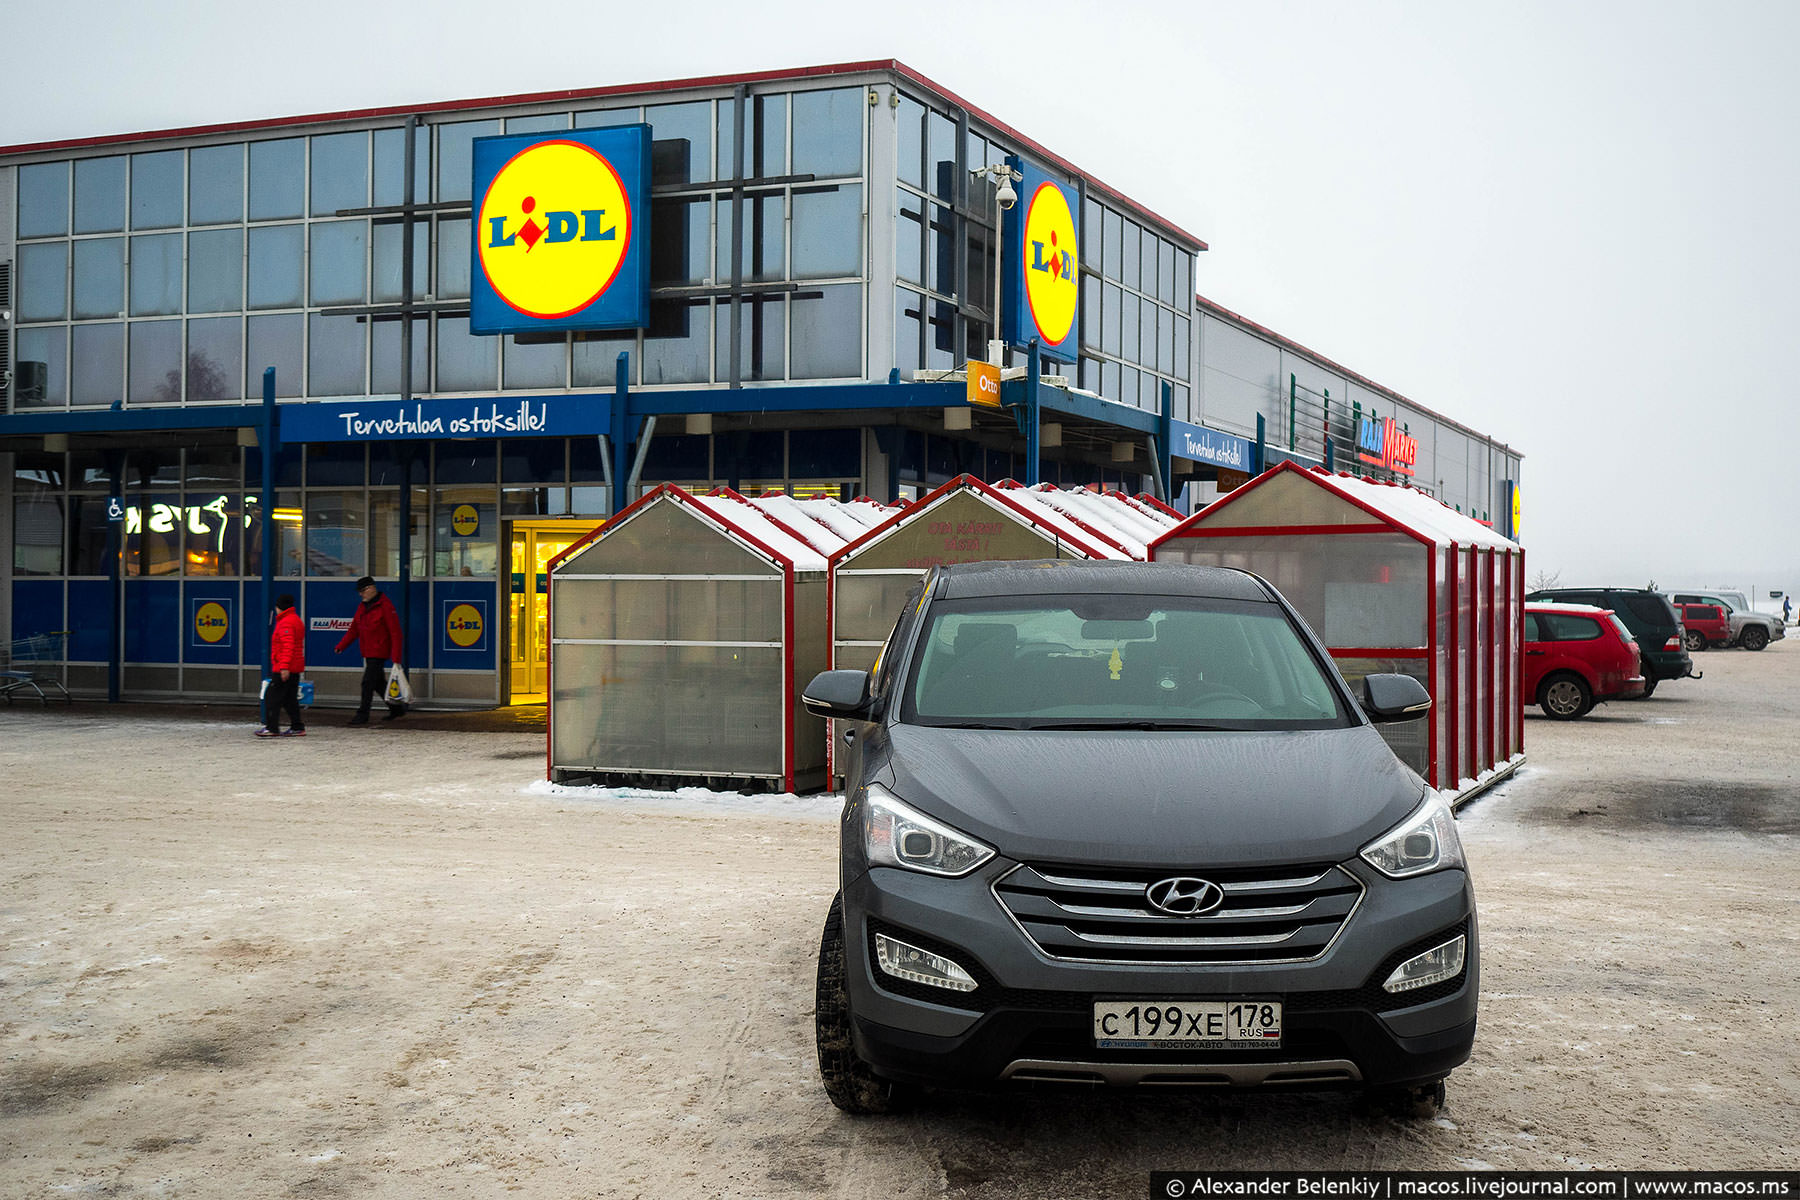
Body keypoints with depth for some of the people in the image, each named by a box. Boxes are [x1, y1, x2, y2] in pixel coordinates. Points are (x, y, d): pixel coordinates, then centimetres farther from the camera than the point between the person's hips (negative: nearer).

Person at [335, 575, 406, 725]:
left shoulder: (385, 606, -13)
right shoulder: (362, 607, 13)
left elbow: (395, 633, -16)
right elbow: (354, 629, 17)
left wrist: (396, 657, -20)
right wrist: (341, 646, 5)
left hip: (379, 653, -9)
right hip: (368, 653, 9)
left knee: (368, 683, -9)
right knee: (378, 683, 14)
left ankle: (362, 715, -3)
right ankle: (397, 709, 26)